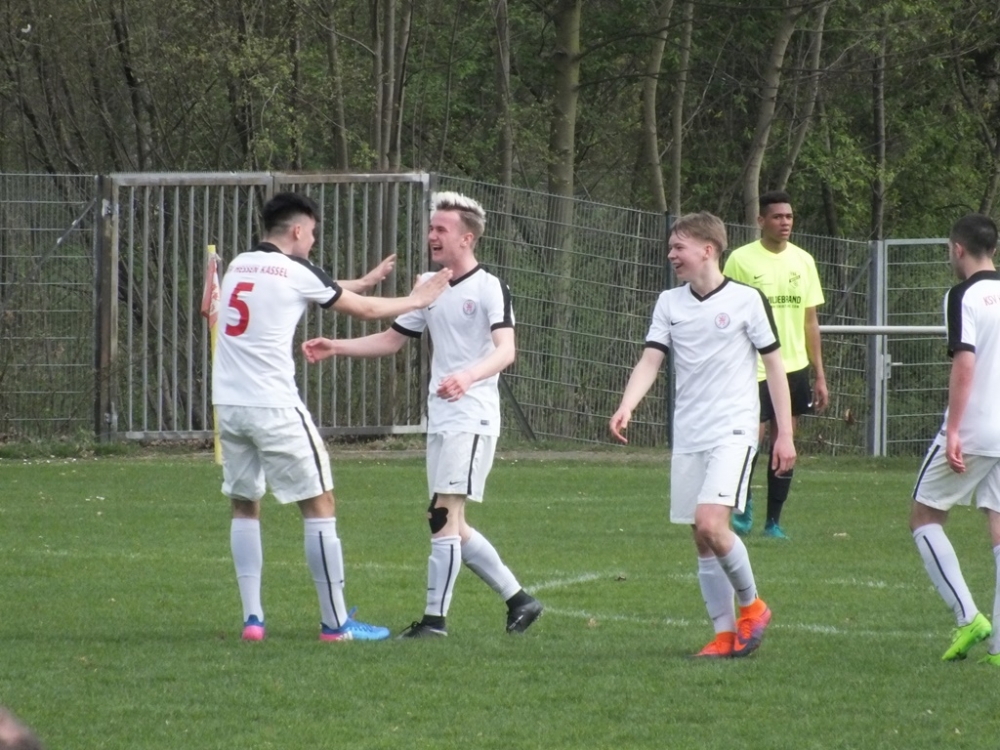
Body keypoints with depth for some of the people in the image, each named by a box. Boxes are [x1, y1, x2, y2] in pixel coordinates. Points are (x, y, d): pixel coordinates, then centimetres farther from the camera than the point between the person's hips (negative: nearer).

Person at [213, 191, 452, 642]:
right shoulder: (295, 272, -5)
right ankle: (335, 622, 4)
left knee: (244, 507, 17)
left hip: (229, 404, 6)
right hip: (274, 408, -6)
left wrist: (366, 280, 38)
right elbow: (364, 310, 6)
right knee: (319, 506, 2)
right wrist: (418, 300, 22)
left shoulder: (238, 266, 13)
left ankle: (252, 618, 10)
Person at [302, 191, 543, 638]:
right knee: (453, 529, 8)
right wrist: (337, 347, 11)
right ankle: (518, 600, 18)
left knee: (445, 515, -14)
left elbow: (505, 350, -21)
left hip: (472, 420, -8)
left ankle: (436, 617, -12)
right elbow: (392, 339, 23)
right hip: (440, 420, 8)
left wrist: (469, 375, -40)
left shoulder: (488, 289, -8)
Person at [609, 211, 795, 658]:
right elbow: (651, 360, 1)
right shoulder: (670, 303, 9)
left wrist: (785, 433, -2)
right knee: (701, 538, 4)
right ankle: (725, 634, 11)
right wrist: (627, 406, -18)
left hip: (733, 432, -5)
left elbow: (774, 365, 1)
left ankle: (751, 605, 1)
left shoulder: (746, 300, -3)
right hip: (687, 436, 5)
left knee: (711, 523, -21)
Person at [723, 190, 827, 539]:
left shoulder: (803, 261, 9)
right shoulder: (741, 260, -4)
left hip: (794, 367, 4)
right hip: (754, 368, -4)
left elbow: (810, 321, 13)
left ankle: (774, 521, 14)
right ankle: (743, 504, 15)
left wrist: (819, 375, 11)